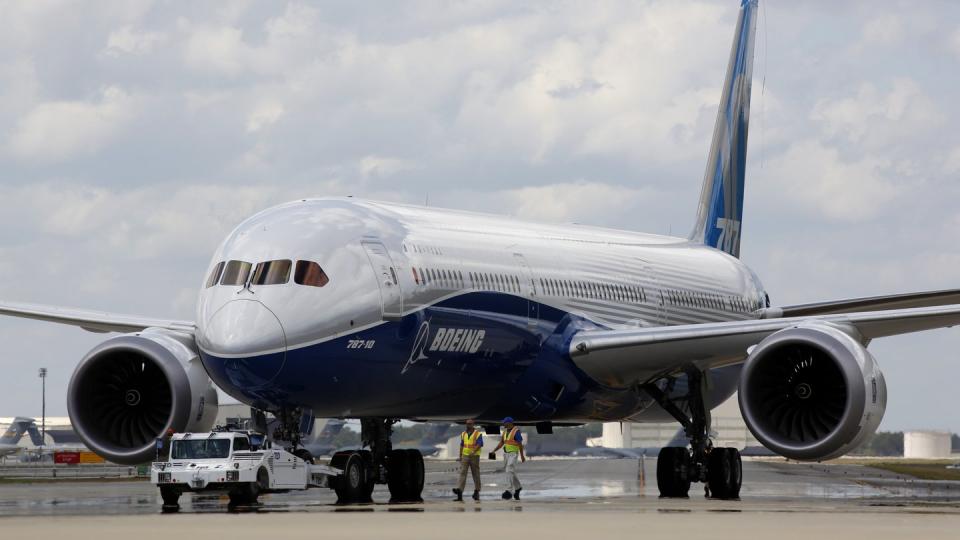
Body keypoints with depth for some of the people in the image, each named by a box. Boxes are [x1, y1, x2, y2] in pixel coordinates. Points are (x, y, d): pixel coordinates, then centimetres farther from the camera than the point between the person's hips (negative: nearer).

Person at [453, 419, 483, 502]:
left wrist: (474, 452, -31)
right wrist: (460, 456, 10)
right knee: (462, 473, -11)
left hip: (474, 456, -4)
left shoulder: (478, 434, -6)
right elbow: (462, 445, 15)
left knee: (476, 474, 5)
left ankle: (476, 492, 18)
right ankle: (459, 491, -25)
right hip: (465, 456, 4)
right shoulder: (463, 434, 11)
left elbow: (480, 444, -16)